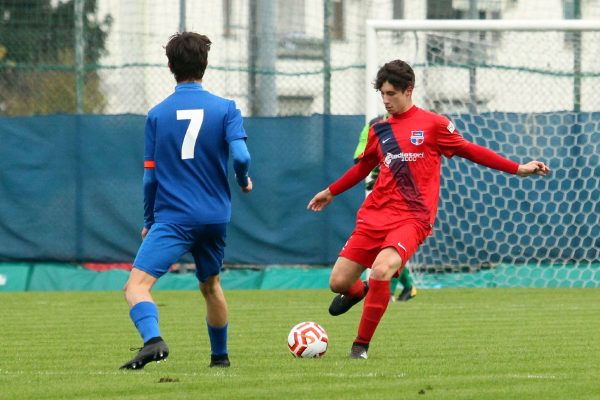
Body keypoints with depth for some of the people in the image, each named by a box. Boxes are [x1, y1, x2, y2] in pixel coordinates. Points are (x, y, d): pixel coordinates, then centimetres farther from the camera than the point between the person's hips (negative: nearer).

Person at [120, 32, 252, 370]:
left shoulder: (157, 114, 1)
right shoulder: (225, 109, -1)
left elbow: (150, 176, 3)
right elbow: (241, 156, -13)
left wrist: (149, 221, 16)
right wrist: (244, 181, 10)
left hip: (172, 218, -3)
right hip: (216, 216, 3)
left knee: (137, 285, -12)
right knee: (211, 285, 27)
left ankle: (153, 339, -39)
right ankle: (220, 356, 37)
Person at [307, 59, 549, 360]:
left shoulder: (433, 124, 1)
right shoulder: (379, 130, 14)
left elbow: (469, 151, 9)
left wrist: (517, 169, 7)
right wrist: (331, 192, 41)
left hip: (412, 219, -5)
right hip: (374, 216, 5)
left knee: (381, 271, -30)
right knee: (338, 282, -3)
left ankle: (362, 344, -14)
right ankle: (358, 291, 38)